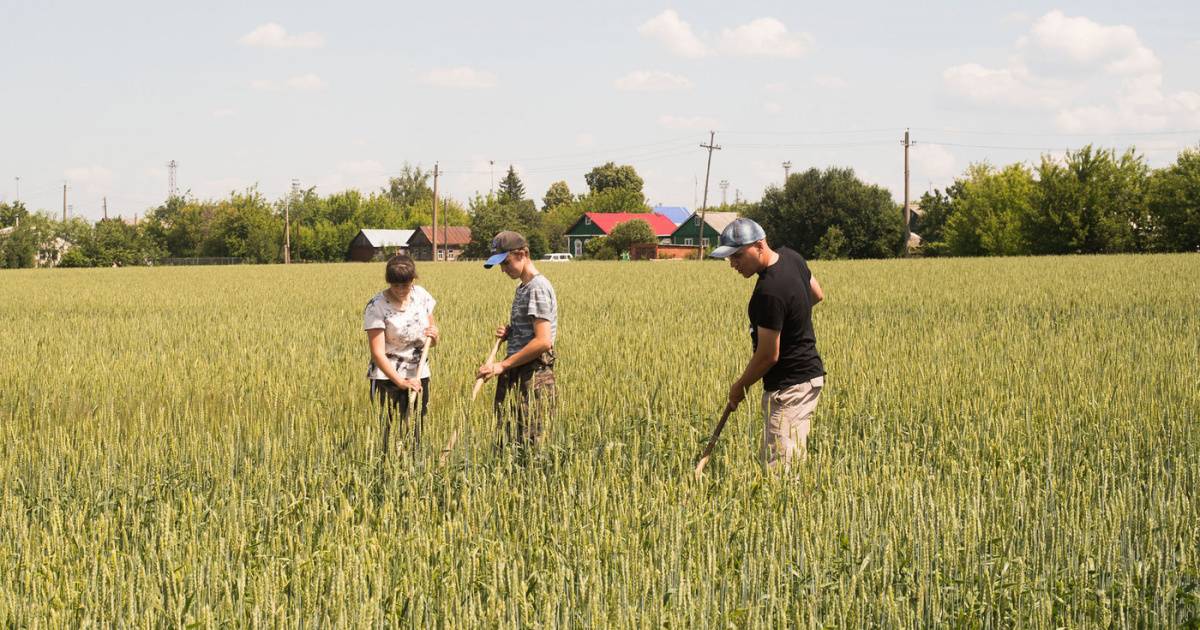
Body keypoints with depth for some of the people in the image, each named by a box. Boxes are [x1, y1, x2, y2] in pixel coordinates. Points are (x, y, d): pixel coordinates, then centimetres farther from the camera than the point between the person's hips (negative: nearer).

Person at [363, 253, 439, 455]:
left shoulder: (422, 296, 3)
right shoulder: (376, 307, -13)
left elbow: (431, 344, 14)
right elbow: (377, 353, -18)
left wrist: (434, 336, -11)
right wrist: (401, 382, -27)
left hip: (419, 376, 5)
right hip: (387, 378, -5)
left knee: (415, 435, 3)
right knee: (392, 435, -11)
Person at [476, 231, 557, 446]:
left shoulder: (538, 289, -13)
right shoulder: (522, 287, 18)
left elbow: (543, 342, -21)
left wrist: (502, 366, -17)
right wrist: (509, 333, 7)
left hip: (534, 376, -10)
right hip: (517, 375, 10)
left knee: (530, 442, -10)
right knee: (510, 440, 6)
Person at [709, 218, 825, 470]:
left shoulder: (769, 291, -26)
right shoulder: (790, 257, 3)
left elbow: (768, 355, -19)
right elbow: (817, 295, 23)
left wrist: (739, 387, -4)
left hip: (789, 387, -10)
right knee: (796, 464, 13)